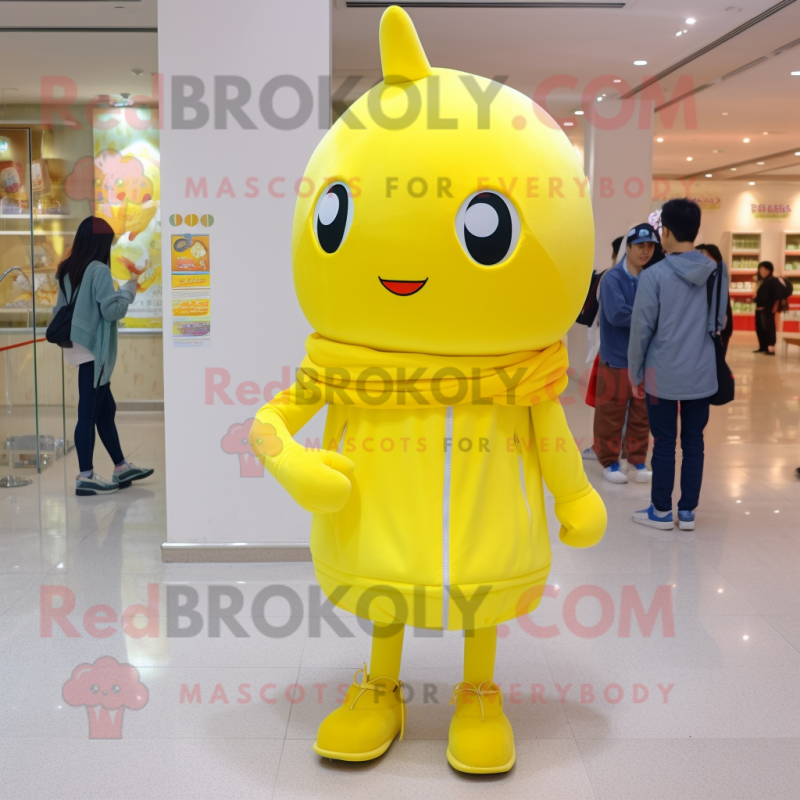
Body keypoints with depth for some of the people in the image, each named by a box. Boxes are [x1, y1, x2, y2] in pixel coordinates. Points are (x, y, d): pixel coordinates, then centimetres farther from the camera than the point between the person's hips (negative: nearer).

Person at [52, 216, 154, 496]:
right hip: (93, 349, -9)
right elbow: (112, 309, -18)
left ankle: (121, 467, 22)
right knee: (89, 412, -5)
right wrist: (129, 290, -3)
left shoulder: (68, 270, 11)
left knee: (105, 409, 15)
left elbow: (60, 310, 14)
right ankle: (85, 477, 0)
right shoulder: (99, 270, -14)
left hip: (79, 347, 9)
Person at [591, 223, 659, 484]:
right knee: (611, 414, 5)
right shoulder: (612, 278, -13)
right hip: (616, 359, -4)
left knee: (642, 414, 12)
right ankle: (609, 461, 21)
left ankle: (638, 460, 26)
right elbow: (616, 314, -25)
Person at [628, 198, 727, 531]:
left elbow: (641, 328, -9)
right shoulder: (718, 272, 0)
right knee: (693, 441, 11)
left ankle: (661, 511, 16)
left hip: (663, 374, -4)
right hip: (703, 374, 4)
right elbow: (720, 322, 11)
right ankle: (687, 511, 18)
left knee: (664, 443, 6)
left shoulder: (654, 275, -14)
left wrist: (635, 373, 1)